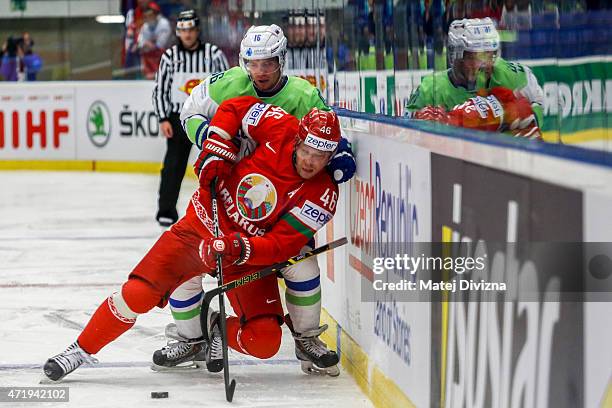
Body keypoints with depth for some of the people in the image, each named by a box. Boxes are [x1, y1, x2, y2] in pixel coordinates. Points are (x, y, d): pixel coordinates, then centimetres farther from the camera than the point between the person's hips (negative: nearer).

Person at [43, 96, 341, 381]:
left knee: (264, 342, -16)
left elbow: (281, 246, -20)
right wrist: (216, 151, -12)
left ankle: (218, 329, 19)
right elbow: (235, 107, 0)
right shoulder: (281, 130, -17)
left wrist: (239, 249, -35)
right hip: (204, 225, 0)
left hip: (250, 257, 0)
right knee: (138, 294, -13)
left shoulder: (322, 195, -18)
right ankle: (82, 349, 9)